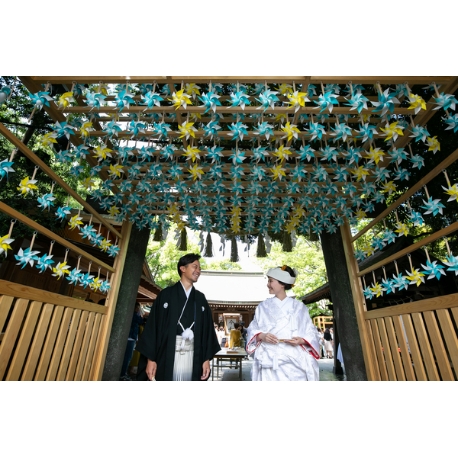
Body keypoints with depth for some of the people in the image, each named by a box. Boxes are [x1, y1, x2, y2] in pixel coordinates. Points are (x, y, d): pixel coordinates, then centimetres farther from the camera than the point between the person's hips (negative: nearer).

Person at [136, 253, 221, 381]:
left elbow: (207, 329, 9)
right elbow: (153, 326, -2)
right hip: (166, 354, -2)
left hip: (192, 356, 3)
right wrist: (150, 358, -6)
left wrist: (207, 358, 3)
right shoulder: (166, 295, 1)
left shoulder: (201, 299, 11)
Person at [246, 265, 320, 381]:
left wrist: (302, 340, -13)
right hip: (269, 361, 1)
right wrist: (262, 336, -11)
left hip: (293, 361, 0)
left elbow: (310, 332, 6)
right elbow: (252, 330, 9)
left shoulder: (299, 307, 6)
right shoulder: (263, 306, 9)